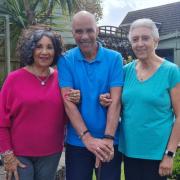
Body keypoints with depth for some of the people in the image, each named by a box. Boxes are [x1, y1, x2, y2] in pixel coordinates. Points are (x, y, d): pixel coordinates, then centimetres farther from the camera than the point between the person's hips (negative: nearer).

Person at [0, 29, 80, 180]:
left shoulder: (60, 78, 0)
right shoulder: (14, 78, -7)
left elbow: (65, 118, 8)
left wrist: (72, 103, -11)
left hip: (51, 153, 3)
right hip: (20, 154, -2)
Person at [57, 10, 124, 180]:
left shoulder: (114, 58, -4)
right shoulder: (65, 60, -4)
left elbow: (115, 101, -10)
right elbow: (68, 102, -11)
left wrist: (108, 138, -18)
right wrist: (87, 138, -19)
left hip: (109, 140, 0)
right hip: (77, 141, 0)